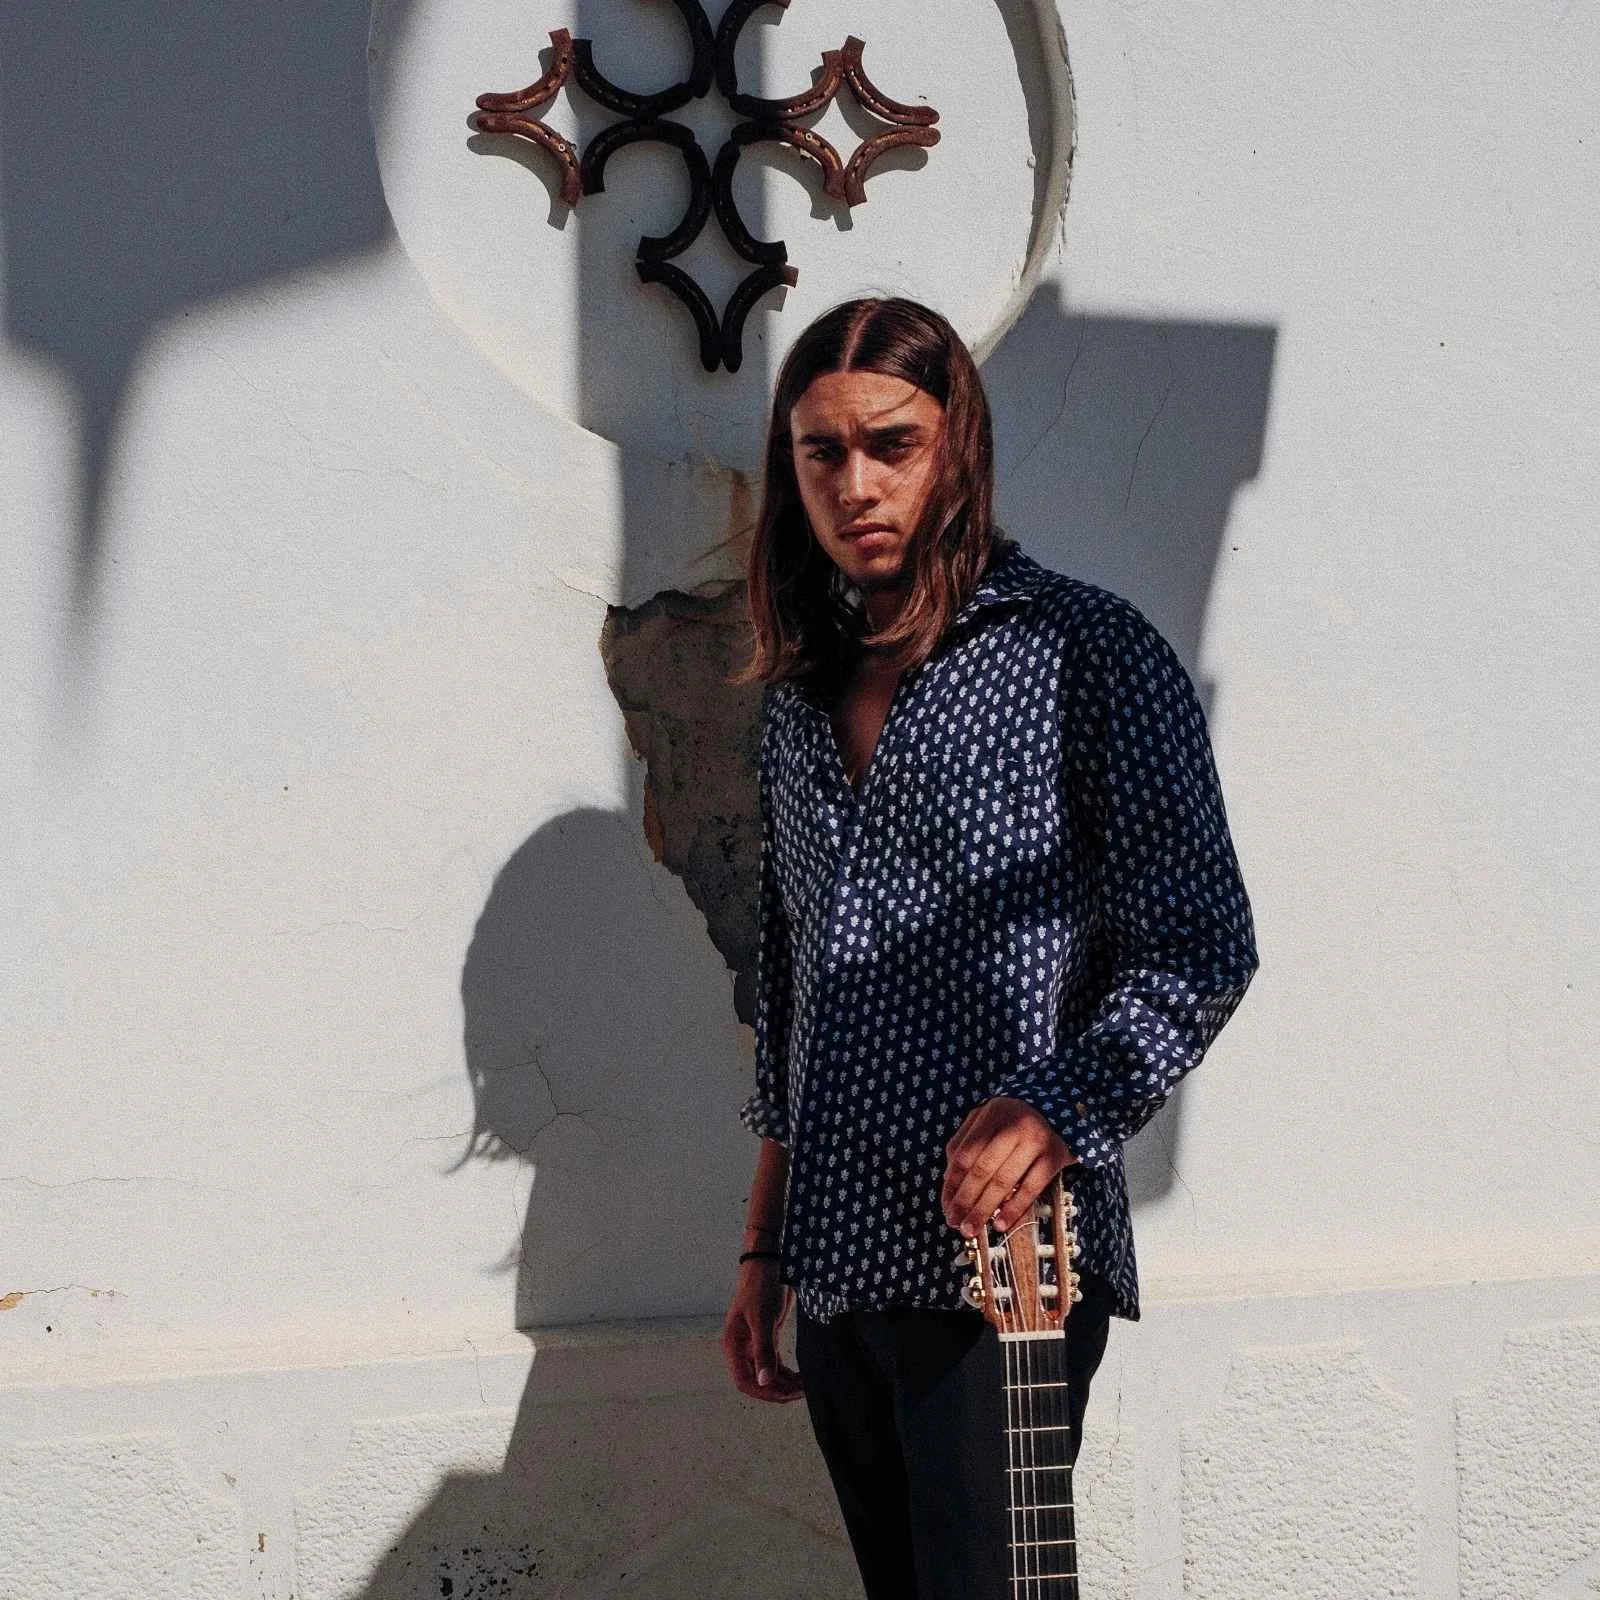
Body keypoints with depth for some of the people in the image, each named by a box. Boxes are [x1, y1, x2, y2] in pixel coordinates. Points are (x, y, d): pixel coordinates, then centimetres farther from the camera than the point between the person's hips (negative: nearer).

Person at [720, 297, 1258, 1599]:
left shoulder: (1083, 654, -5)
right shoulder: (806, 694, 15)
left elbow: (1200, 949, -10)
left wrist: (1059, 1112, -25)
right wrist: (763, 1247, 18)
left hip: (1008, 1261, -6)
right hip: (837, 1275, 7)